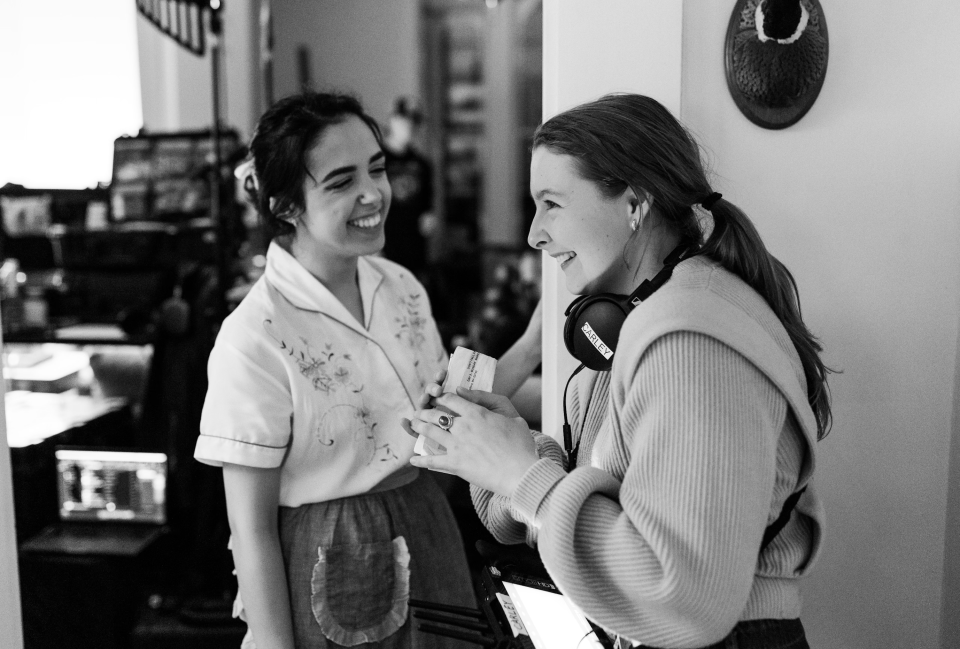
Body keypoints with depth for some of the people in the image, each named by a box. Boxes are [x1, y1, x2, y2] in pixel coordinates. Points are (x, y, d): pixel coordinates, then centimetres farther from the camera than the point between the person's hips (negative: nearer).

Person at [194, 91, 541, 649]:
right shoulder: (254, 340, -22)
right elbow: (251, 529, -17)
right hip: (328, 573, -6)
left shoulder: (402, 286, -2)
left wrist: (536, 343, -5)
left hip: (427, 541, 6)